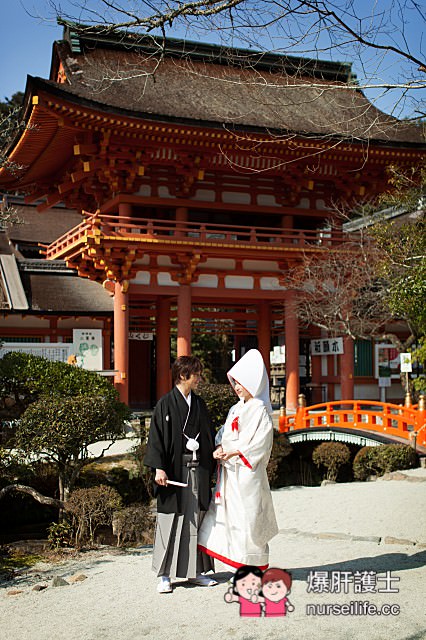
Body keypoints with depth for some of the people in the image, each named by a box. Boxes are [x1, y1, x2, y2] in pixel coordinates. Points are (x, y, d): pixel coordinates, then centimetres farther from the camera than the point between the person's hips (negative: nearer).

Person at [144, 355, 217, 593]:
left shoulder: (199, 403, 12)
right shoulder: (166, 404, -5)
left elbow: (209, 435, 16)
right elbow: (157, 436, -9)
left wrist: (211, 464, 10)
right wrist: (159, 468, -17)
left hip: (198, 470, 5)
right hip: (174, 469, -5)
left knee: (196, 519, 9)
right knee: (171, 519, 0)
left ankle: (195, 571, 19)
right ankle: (165, 575, 8)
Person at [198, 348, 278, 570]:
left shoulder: (260, 410, -7)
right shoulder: (235, 409, 16)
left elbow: (261, 442, -14)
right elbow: (224, 434, 17)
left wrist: (235, 452, -17)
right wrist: (219, 448, -3)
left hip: (248, 471, -8)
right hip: (229, 470, 8)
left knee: (248, 517, -4)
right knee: (229, 514, 8)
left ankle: (255, 568, 7)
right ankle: (243, 568, 17)